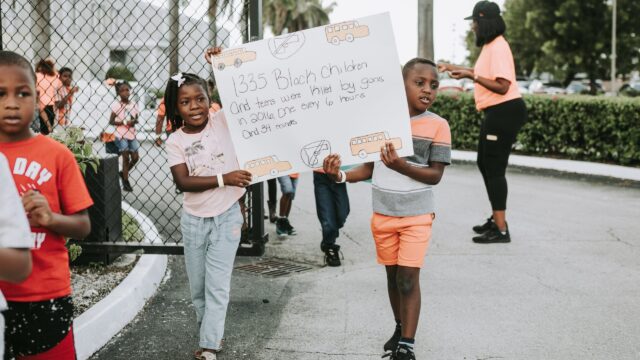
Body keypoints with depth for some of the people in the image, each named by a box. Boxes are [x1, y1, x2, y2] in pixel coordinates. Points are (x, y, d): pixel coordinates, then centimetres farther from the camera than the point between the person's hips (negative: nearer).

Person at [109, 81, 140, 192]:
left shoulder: (133, 105, 6)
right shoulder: (116, 105, -7)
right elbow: (111, 121, -7)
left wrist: (134, 121, -9)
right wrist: (125, 122, -17)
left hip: (132, 135, 5)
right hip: (121, 135, -5)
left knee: (135, 157, 3)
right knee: (126, 157, -4)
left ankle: (124, 173, 27)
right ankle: (126, 182, 7)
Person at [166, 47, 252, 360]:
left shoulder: (223, 122, -8)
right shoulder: (175, 142, -8)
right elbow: (184, 182, -18)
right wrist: (224, 178, -26)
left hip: (227, 216, -2)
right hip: (194, 220, 2)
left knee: (217, 285, -3)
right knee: (197, 287, 14)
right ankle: (212, 334, 35)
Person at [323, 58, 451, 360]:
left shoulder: (437, 125, -9)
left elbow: (435, 175, -11)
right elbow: (370, 166, 4)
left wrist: (401, 165, -26)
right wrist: (341, 176, -13)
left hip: (416, 214, -3)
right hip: (383, 214, 3)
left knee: (408, 278, -8)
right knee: (393, 275, 14)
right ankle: (400, 329, 32)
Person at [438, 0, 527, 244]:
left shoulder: (498, 47, -19)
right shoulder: (490, 46, 13)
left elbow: (502, 86, -25)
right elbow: (485, 75, 27)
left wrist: (470, 75, -25)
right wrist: (453, 68, 28)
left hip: (505, 112, -11)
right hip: (497, 113, 11)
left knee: (495, 168, -9)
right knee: (485, 163, 18)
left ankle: (501, 230, -5)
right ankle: (496, 218, 29)